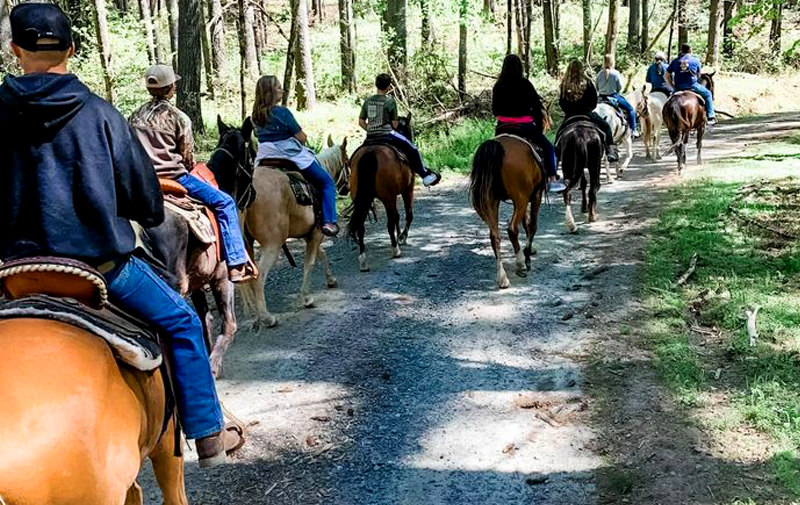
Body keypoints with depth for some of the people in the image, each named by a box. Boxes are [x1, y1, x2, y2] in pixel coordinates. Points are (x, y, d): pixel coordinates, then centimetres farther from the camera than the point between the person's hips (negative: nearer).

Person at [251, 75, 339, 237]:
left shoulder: (255, 116, 5)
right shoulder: (283, 112, -16)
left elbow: (262, 137, 13)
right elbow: (301, 137, -13)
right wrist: (302, 137, 10)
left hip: (264, 159, 6)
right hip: (291, 155, -6)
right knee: (326, 182, 6)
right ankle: (329, 222, -4)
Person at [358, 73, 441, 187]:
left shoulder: (368, 101, 6)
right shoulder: (390, 101, -8)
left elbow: (361, 122, 9)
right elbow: (394, 124, -5)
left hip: (370, 137, 5)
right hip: (387, 134, -5)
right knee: (412, 149, 8)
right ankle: (426, 176, 10)